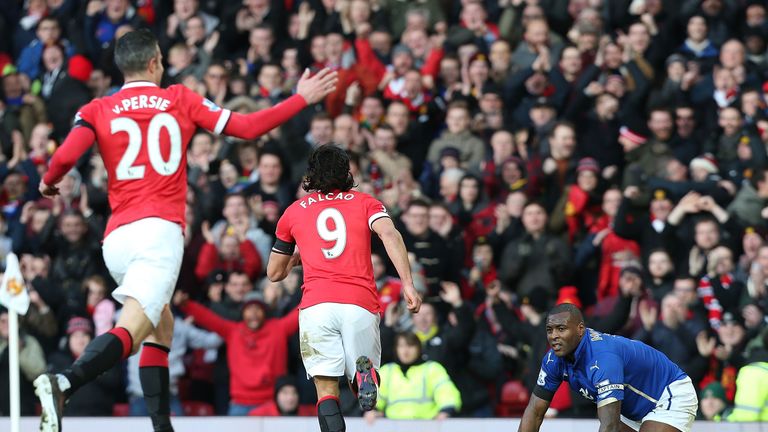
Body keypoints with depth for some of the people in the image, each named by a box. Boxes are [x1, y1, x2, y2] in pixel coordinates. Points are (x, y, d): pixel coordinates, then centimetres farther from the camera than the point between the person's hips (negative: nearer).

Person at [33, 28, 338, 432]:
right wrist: (302, 99, 23)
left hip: (116, 239, 4)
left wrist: (48, 183, 16)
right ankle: (63, 382, -44)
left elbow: (65, 157, -6)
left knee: (160, 324, 23)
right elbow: (248, 127, 11)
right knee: (130, 332, -18)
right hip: (160, 230, -4)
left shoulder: (97, 111, 11)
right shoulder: (180, 100, 11)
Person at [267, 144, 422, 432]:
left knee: (327, 390, -1)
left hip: (316, 306, 0)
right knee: (361, 387, 13)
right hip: (361, 305, 0)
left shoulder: (294, 212, 20)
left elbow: (274, 273, 29)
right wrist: (408, 284, -11)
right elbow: (390, 235, -4)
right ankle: (365, 371, -23)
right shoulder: (365, 203, 17)